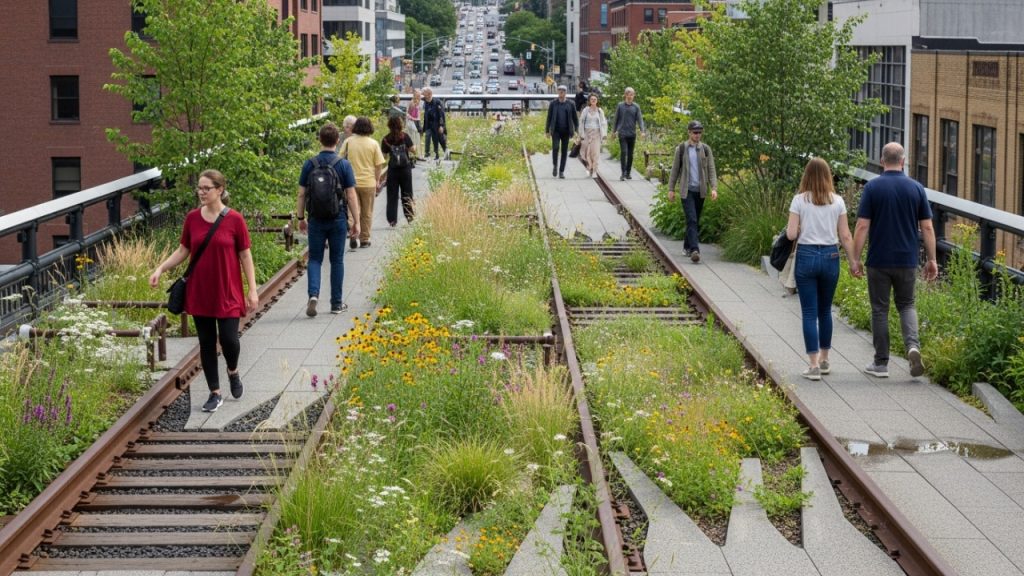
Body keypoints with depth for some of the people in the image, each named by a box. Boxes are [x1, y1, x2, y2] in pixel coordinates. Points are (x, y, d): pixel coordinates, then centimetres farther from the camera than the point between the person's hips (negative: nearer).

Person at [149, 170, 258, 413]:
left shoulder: (234, 220, -7)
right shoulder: (192, 218, 2)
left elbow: (245, 256, -3)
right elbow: (183, 251, 10)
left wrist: (252, 291, -5)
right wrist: (160, 269, -4)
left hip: (227, 293, -3)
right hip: (199, 292, 3)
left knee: (228, 339, -10)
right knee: (206, 342, 7)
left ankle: (233, 372, 25)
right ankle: (215, 394, 18)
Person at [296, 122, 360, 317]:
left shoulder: (309, 164, -3)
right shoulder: (344, 165, -7)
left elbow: (301, 194, 1)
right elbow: (351, 195, -7)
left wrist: (301, 218, 13)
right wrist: (356, 222, -1)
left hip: (316, 220, 1)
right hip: (338, 220, -1)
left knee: (315, 259, 8)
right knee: (337, 260, 9)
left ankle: (313, 294, -15)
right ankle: (336, 304, 14)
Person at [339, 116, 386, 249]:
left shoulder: (348, 142, -3)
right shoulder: (373, 144, -5)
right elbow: (379, 164, -3)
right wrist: (377, 181, 9)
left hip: (352, 182, 0)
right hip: (369, 182, 0)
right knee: (367, 213, 11)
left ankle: (353, 234, -11)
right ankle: (364, 240, 15)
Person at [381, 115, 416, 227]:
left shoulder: (386, 139, -6)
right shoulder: (405, 136, -7)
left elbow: (384, 155, -4)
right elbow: (413, 150, -6)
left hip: (392, 170, 0)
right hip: (405, 168, 0)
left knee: (392, 195, 5)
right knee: (407, 194, 11)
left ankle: (392, 220, 2)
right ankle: (409, 217, 15)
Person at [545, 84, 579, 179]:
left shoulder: (570, 104, 2)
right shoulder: (553, 104, 1)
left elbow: (575, 118, 6)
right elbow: (549, 118, 5)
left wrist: (576, 130, -2)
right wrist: (547, 130, 3)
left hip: (566, 131, 1)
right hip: (556, 131, -1)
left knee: (564, 151, 3)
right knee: (555, 147, -18)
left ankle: (561, 171, 11)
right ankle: (555, 165, 5)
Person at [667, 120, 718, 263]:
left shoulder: (706, 149, 5)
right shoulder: (681, 148, 1)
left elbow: (711, 170, 3)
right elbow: (675, 169, 6)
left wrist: (714, 188, -9)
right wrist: (671, 189, 3)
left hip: (700, 190, 3)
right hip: (687, 190, -3)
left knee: (696, 221, 11)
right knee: (692, 220, -15)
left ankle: (687, 246, 28)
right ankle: (694, 250, -23)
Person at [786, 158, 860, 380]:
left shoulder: (799, 200, -6)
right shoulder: (837, 201, 0)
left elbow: (791, 234, -9)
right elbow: (845, 236, 0)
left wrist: (792, 229, 13)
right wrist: (853, 261, 8)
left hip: (806, 256, -3)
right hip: (830, 256, 3)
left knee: (809, 312, 1)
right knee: (825, 311, 18)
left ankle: (814, 365, -4)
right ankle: (824, 360, 26)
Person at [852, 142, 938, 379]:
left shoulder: (872, 187, -7)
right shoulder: (916, 188, 0)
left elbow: (862, 226, -10)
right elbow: (927, 227, 0)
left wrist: (855, 258, -3)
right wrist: (931, 259, 7)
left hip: (879, 261, -2)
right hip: (907, 260, 2)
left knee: (880, 310, 7)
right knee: (906, 305, 17)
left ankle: (881, 363, 10)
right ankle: (913, 345, -8)